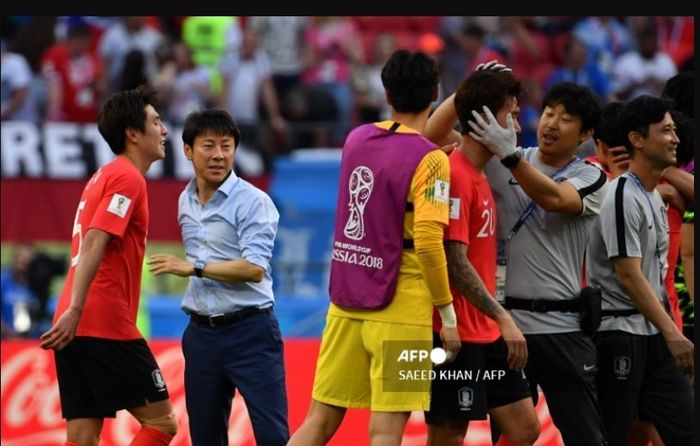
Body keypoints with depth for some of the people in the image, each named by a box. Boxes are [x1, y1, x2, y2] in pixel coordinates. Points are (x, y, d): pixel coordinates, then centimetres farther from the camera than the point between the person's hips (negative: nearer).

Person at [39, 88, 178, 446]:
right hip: (107, 326, -9)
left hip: (74, 330, 9)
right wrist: (74, 311, -27)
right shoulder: (128, 179, -8)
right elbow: (93, 244, -19)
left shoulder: (105, 176, 22)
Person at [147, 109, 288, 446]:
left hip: (250, 332, -7)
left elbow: (255, 268, -21)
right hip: (201, 333, 7)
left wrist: (192, 268, -20)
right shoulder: (185, 201, 11)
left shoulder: (253, 202, -11)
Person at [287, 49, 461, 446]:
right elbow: (428, 241, -19)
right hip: (399, 309, -6)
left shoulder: (357, 139, 7)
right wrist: (448, 313, -12)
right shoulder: (430, 160, -12)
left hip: (345, 302, 6)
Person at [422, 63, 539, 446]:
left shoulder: (478, 174, 10)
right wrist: (504, 319, -23)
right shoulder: (456, 176, -17)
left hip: (486, 333, 9)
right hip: (457, 333, -9)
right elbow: (455, 262, -21)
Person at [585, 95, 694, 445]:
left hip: (654, 336, 9)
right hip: (620, 334, -9)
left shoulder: (655, 198, 13)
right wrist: (673, 334, -23)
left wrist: (669, 330, 15)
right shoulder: (622, 197, -15)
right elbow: (628, 275, -20)